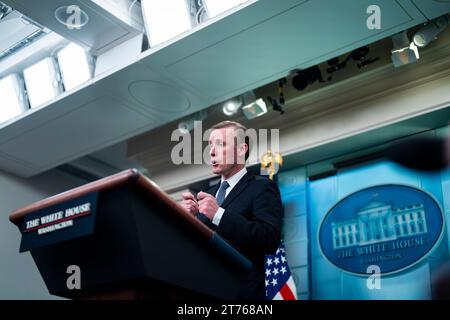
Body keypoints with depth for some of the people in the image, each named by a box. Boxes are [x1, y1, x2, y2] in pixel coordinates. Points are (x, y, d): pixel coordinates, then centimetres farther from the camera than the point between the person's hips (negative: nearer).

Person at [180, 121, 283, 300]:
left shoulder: (262, 188, -5)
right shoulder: (210, 194, 15)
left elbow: (270, 240, -19)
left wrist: (219, 215, -22)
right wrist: (189, 218, -6)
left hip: (240, 291, -5)